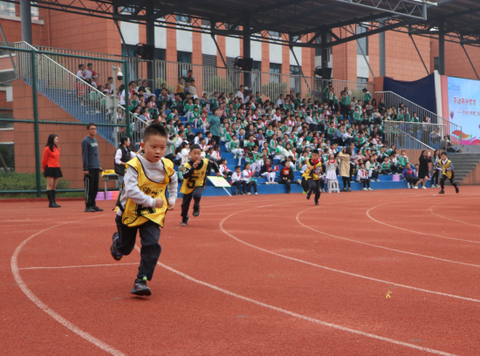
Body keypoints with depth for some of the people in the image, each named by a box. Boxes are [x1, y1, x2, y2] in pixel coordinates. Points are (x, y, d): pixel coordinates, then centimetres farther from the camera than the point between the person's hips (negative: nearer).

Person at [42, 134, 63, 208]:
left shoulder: (57, 149, 14)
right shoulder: (47, 149, -9)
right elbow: (44, 161, -5)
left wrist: (57, 167, 13)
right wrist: (45, 170, 2)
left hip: (57, 168, 7)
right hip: (50, 169, -7)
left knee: (54, 186, 9)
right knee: (50, 185, -5)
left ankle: (53, 201, 12)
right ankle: (51, 202, -6)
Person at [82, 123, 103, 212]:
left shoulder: (95, 140, 17)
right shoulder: (85, 141, -8)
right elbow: (84, 156, -11)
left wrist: (99, 165, 18)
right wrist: (85, 169, -15)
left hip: (96, 168, 8)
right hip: (90, 168, -8)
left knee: (95, 188, 9)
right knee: (89, 188, -6)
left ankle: (93, 205, 15)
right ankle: (88, 206, -3)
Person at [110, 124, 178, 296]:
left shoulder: (167, 166, -7)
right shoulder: (134, 165, -24)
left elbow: (173, 181, 18)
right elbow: (131, 191, -34)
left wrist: (172, 199, 12)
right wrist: (151, 201, -37)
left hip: (153, 214, 2)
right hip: (130, 212, -2)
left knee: (152, 245, -17)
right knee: (126, 248, 17)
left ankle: (142, 280, -9)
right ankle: (117, 240, 54)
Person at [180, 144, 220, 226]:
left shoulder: (205, 162, -12)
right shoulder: (187, 165, -21)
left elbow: (213, 164, 10)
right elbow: (185, 176, -35)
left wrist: (217, 171, 26)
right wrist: (193, 168, -43)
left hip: (199, 184, 0)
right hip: (188, 186, 0)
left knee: (196, 195, -32)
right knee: (185, 204, 3)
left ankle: (196, 207, 2)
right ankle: (184, 219, 31)